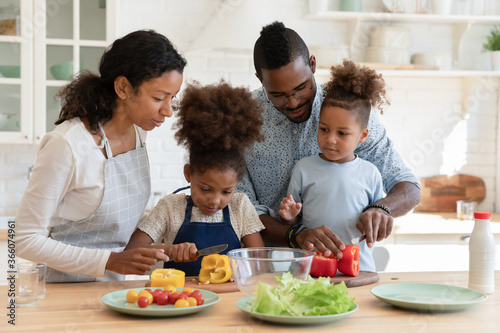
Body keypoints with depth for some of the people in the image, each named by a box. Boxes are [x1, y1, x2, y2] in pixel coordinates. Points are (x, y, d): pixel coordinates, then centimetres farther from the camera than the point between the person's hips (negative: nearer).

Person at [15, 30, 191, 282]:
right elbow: (26, 240, -15)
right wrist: (110, 261, -19)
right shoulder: (66, 146, -20)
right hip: (64, 291, -6)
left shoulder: (138, 131, 2)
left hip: (113, 285, 6)